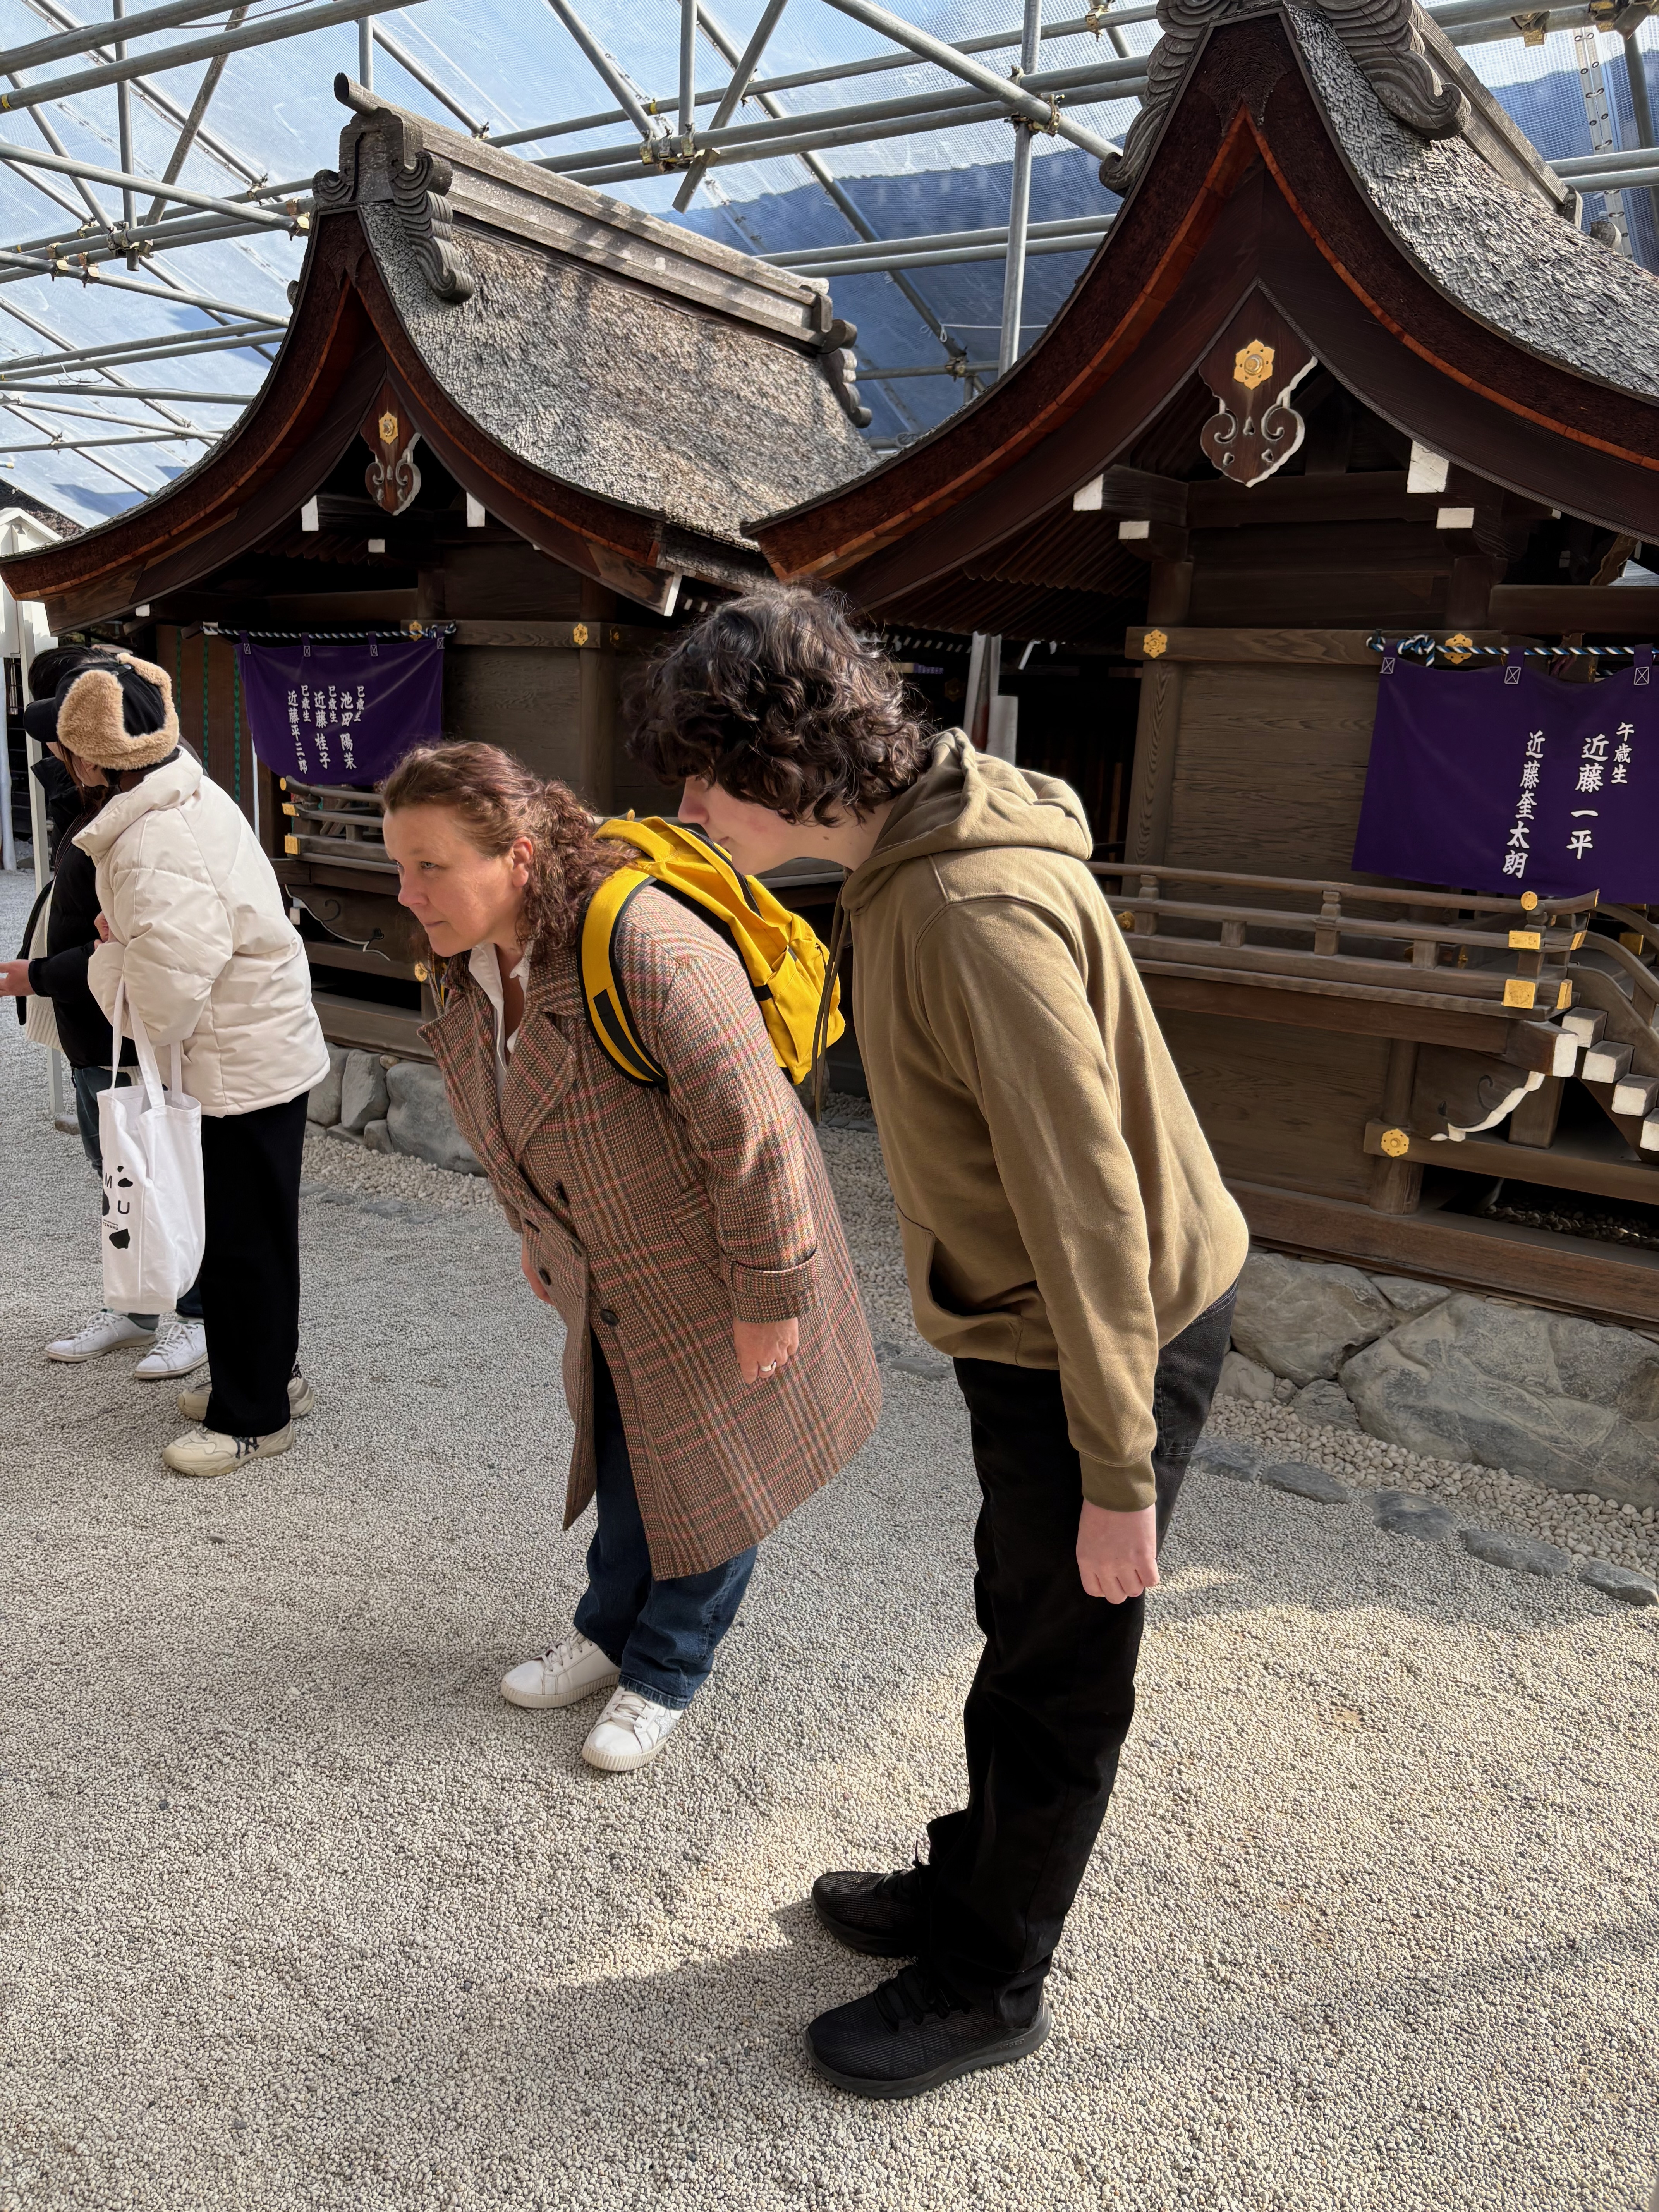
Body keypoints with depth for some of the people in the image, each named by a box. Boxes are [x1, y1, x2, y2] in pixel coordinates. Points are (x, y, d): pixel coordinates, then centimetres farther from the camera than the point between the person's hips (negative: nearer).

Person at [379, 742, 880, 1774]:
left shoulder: (647, 947, -34)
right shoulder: (476, 964, -5)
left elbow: (752, 1127, -30)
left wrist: (769, 1294, -23)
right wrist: (537, 1235, 19)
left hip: (715, 1267, -7)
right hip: (613, 1280, 7)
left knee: (706, 1468, 10)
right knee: (625, 1452, 20)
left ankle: (668, 1674, 29)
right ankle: (611, 1633, 41)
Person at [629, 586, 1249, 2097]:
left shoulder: (980, 914, -30)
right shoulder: (907, 861, 1)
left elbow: (1090, 1208, -28)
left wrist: (1118, 1473, -21)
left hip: (1114, 1337, -9)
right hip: (1026, 1319, 9)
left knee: (1058, 1683, 11)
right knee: (1021, 1623, 25)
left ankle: (989, 1986, 33)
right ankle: (975, 1883, 47)